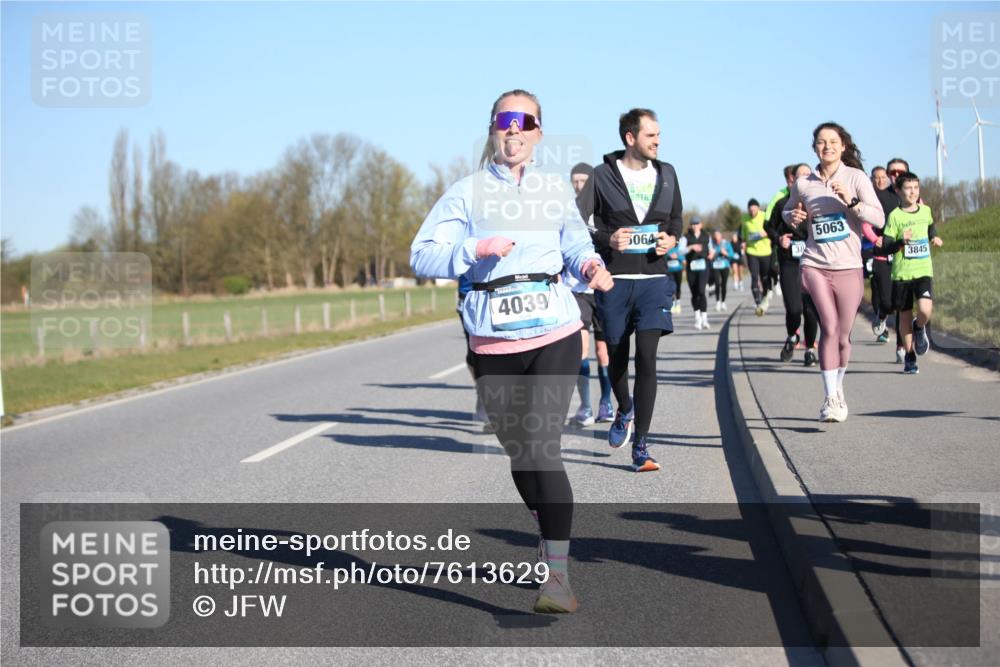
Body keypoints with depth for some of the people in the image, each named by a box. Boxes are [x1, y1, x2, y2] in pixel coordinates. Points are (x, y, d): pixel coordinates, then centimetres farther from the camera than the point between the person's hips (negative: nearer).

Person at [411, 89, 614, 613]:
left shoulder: (554, 192, 11)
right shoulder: (467, 192, 3)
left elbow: (577, 246, 19)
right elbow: (421, 256, -2)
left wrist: (591, 266, -4)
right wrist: (475, 249, -18)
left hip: (554, 334, -1)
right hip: (493, 342, 1)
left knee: (541, 447, -14)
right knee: (517, 450, 12)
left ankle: (558, 573, -13)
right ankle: (548, 534, 39)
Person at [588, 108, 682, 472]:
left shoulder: (666, 173, 10)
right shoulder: (602, 176, -1)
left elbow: (676, 218, 21)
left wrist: (671, 239, 0)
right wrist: (607, 239, -16)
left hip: (654, 278, 1)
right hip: (614, 279, -1)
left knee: (647, 356, -11)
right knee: (617, 355, 12)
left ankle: (640, 445, -7)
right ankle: (624, 410, 44)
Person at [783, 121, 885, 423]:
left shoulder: (856, 177, 0)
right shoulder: (803, 184, 6)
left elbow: (879, 219, -6)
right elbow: (787, 210, 25)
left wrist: (851, 202, -20)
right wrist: (793, 217, 2)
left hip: (848, 268, 0)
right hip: (815, 265, 0)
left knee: (843, 336, 8)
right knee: (829, 327, -17)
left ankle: (838, 389, 32)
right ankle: (830, 398, -14)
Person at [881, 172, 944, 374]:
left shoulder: (926, 211, 7)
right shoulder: (895, 216, -5)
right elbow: (886, 247, -8)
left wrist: (933, 238, 12)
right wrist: (902, 241, -24)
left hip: (924, 271, 2)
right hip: (901, 273, -2)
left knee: (925, 310, -19)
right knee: (905, 316, 7)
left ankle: (919, 328, 16)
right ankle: (910, 357, 22)